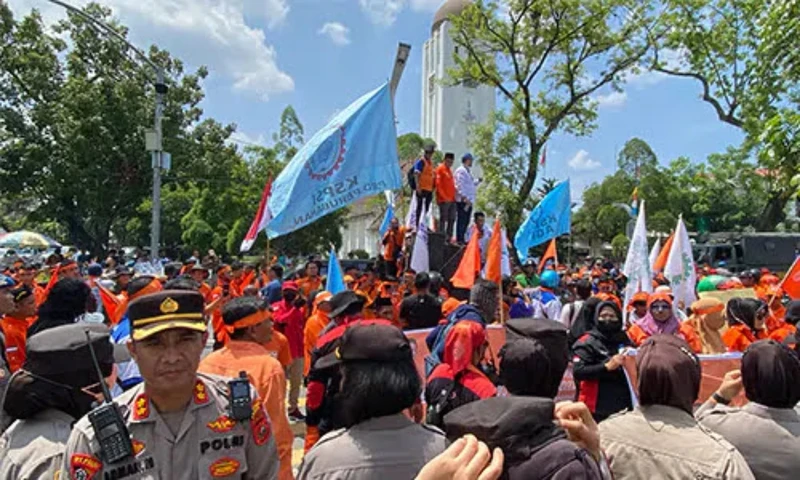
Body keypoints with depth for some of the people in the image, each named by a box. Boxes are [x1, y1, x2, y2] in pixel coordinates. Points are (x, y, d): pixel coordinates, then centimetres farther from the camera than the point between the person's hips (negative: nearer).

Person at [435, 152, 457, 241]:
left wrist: (454, 196, 12)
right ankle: (442, 239, -2)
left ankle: (449, 238, 16)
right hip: (444, 200, -8)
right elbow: (438, 184, -12)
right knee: (443, 219, -6)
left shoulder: (449, 170, 19)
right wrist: (445, 197, -17)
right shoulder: (440, 168, -5)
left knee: (452, 219, 9)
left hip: (452, 199, 8)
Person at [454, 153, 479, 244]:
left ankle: (461, 239, 17)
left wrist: (477, 181, 11)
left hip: (469, 201, 10)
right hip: (462, 200, -10)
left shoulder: (468, 171, 22)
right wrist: (465, 198, -21)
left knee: (466, 221, 11)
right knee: (461, 220, -8)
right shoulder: (461, 170, -9)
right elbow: (460, 186, -17)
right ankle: (459, 240, -6)